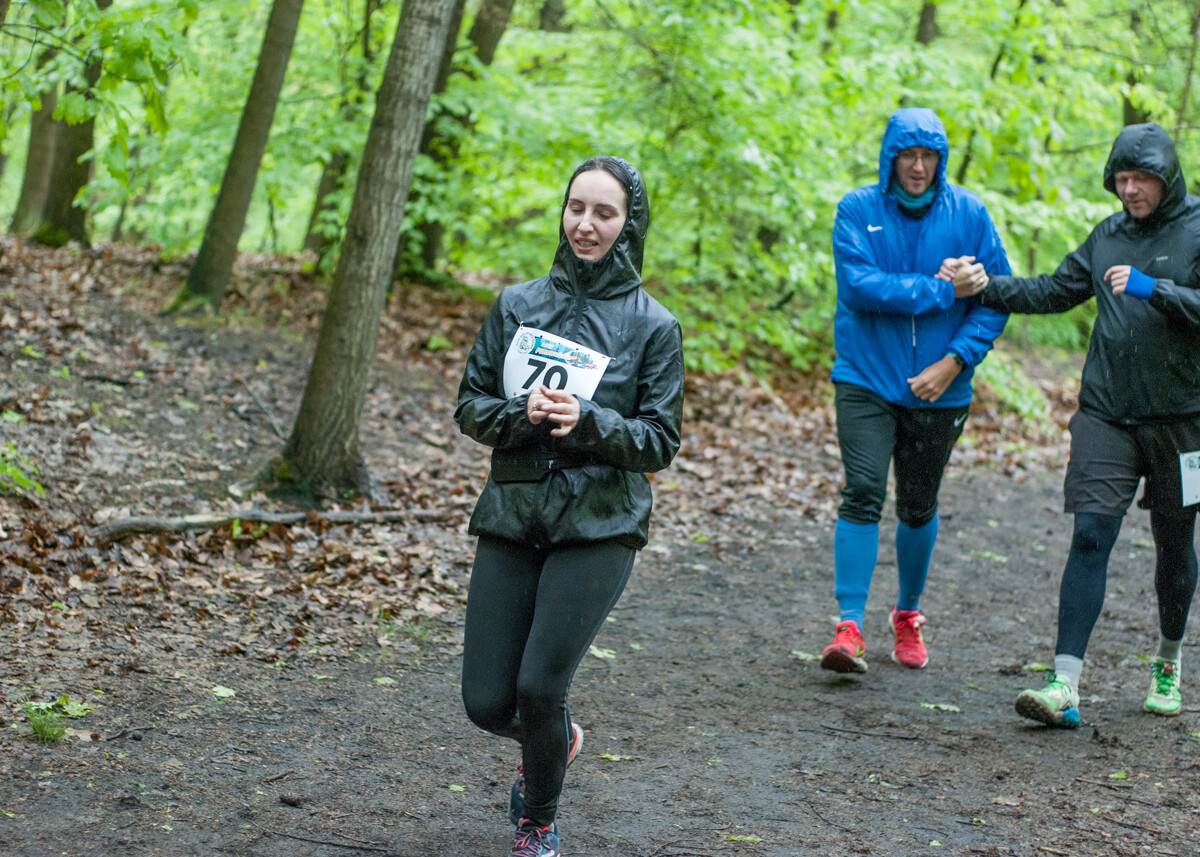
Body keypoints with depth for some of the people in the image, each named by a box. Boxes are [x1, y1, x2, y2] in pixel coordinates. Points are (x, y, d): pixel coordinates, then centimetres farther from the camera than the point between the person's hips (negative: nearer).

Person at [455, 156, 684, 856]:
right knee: (487, 701, -1)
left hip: (599, 526, -3)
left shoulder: (653, 325, 0)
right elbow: (470, 404, 9)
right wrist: (520, 414, -13)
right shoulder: (518, 306, 8)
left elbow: (661, 441, -2)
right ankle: (557, 742, 36)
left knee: (539, 685, -12)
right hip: (512, 513, 3)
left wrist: (588, 421, -19)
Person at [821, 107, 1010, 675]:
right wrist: (941, 290, -19)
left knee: (918, 508, 12)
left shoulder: (968, 213, 0)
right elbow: (860, 286, -17)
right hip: (866, 378, -2)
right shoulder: (857, 211, -4)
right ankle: (850, 627, -13)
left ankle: (908, 615, 32)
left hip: (939, 389, 2)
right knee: (862, 495, -14)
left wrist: (954, 361, -12)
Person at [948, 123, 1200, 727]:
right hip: (1106, 412, 3)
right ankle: (1065, 685, -16)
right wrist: (986, 286, 7)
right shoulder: (1108, 235, 11)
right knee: (1090, 536, -10)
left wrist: (1151, 288, -25)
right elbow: (1054, 292, 17)